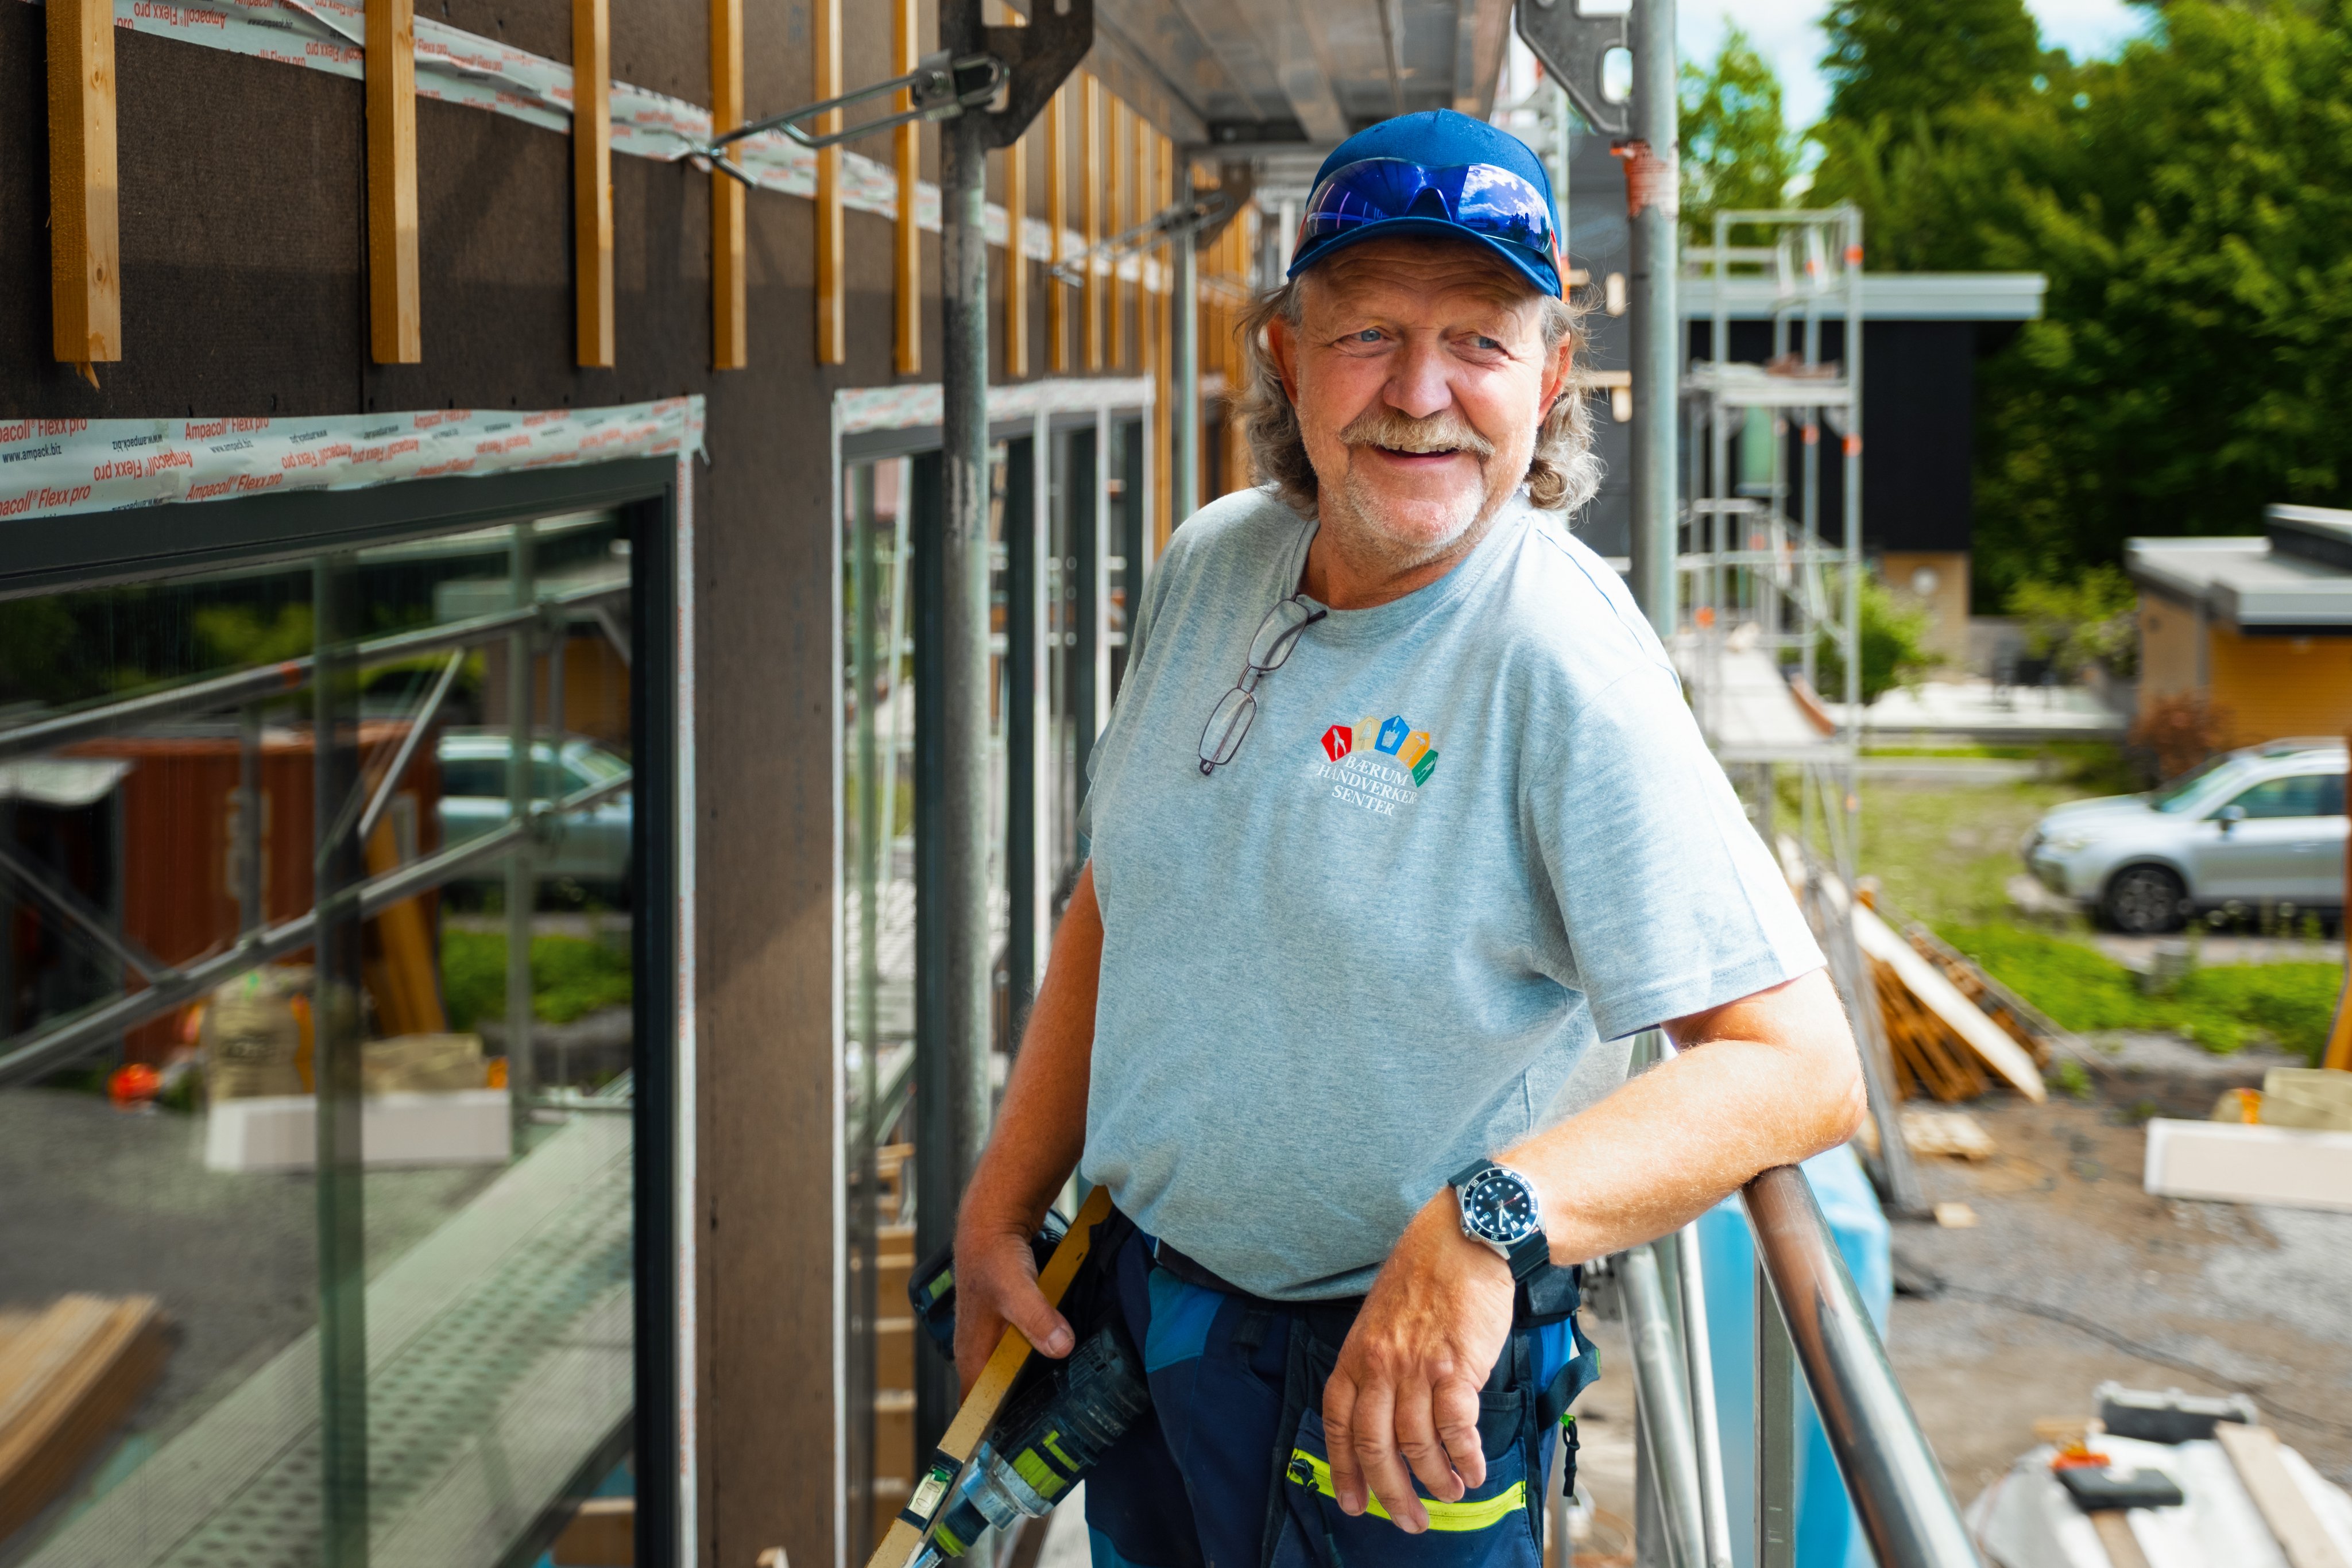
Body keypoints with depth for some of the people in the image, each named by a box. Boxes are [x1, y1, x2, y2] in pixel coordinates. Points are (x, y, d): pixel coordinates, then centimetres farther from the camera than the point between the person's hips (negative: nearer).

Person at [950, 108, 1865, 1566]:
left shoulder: (1562, 657, -23)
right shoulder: (1210, 564, -1)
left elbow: (1800, 1065, -29)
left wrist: (1489, 1223, -41)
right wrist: (1003, 1203, 10)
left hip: (1395, 1377, -6)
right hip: (1136, 1311, 6)